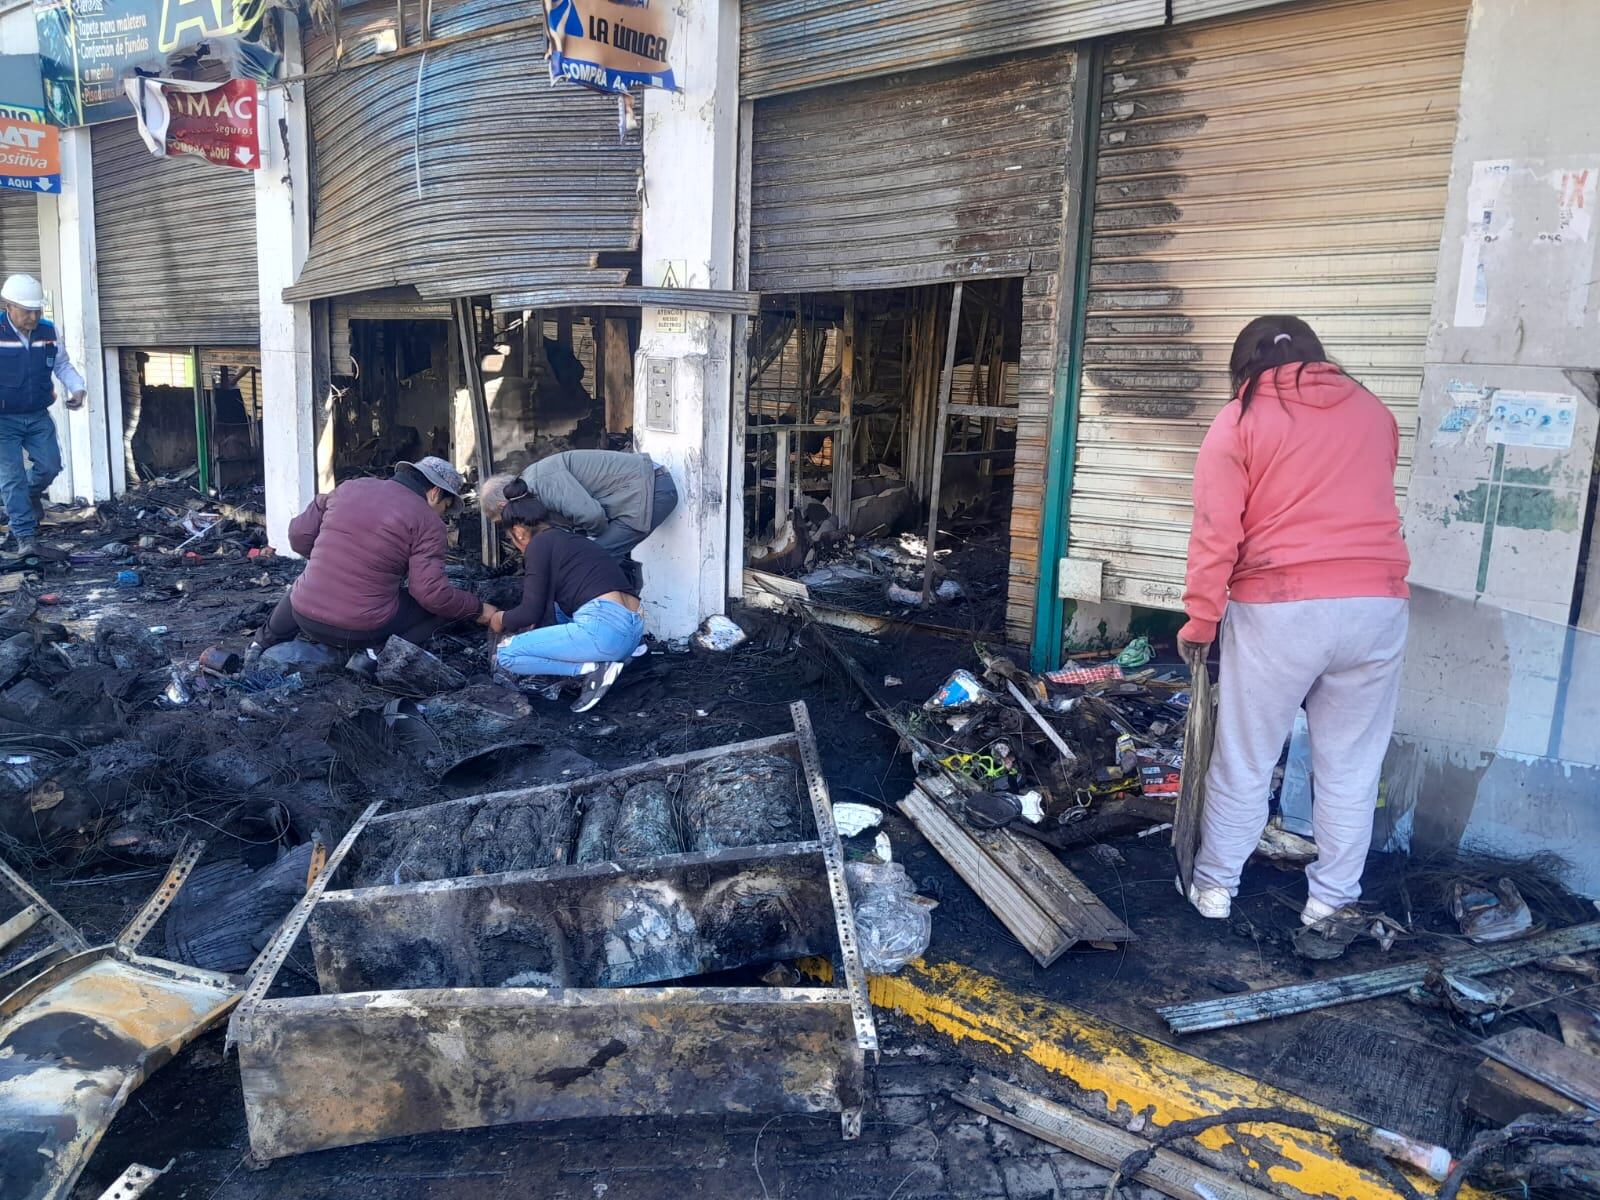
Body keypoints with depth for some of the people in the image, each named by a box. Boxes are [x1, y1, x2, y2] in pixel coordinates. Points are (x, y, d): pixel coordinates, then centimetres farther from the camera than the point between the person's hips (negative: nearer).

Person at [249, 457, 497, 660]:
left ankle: (265, 644, 28)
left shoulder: (350, 488, 7)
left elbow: (299, 535, 10)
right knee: (444, 604, 10)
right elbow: (432, 593, -14)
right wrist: (479, 609, 0)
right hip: (363, 631, -5)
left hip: (305, 617, 6)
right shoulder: (427, 521, -7)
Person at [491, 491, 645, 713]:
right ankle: (609, 657, 12)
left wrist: (501, 620, 19)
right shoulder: (573, 540, 26)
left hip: (604, 627, -9)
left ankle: (594, 667, -7)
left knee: (505, 654, -1)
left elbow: (530, 613, 1)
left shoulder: (539, 544, 2)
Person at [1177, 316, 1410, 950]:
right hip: (1377, 605, 3)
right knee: (1350, 766, 11)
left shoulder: (1238, 420, 1)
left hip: (1277, 610, -3)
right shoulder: (1372, 410, 12)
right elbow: (1369, 506, 17)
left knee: (1244, 760, 9)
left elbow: (1216, 534, -5)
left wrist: (1199, 622, 1)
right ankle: (1332, 900, 20)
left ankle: (1215, 885, 21)